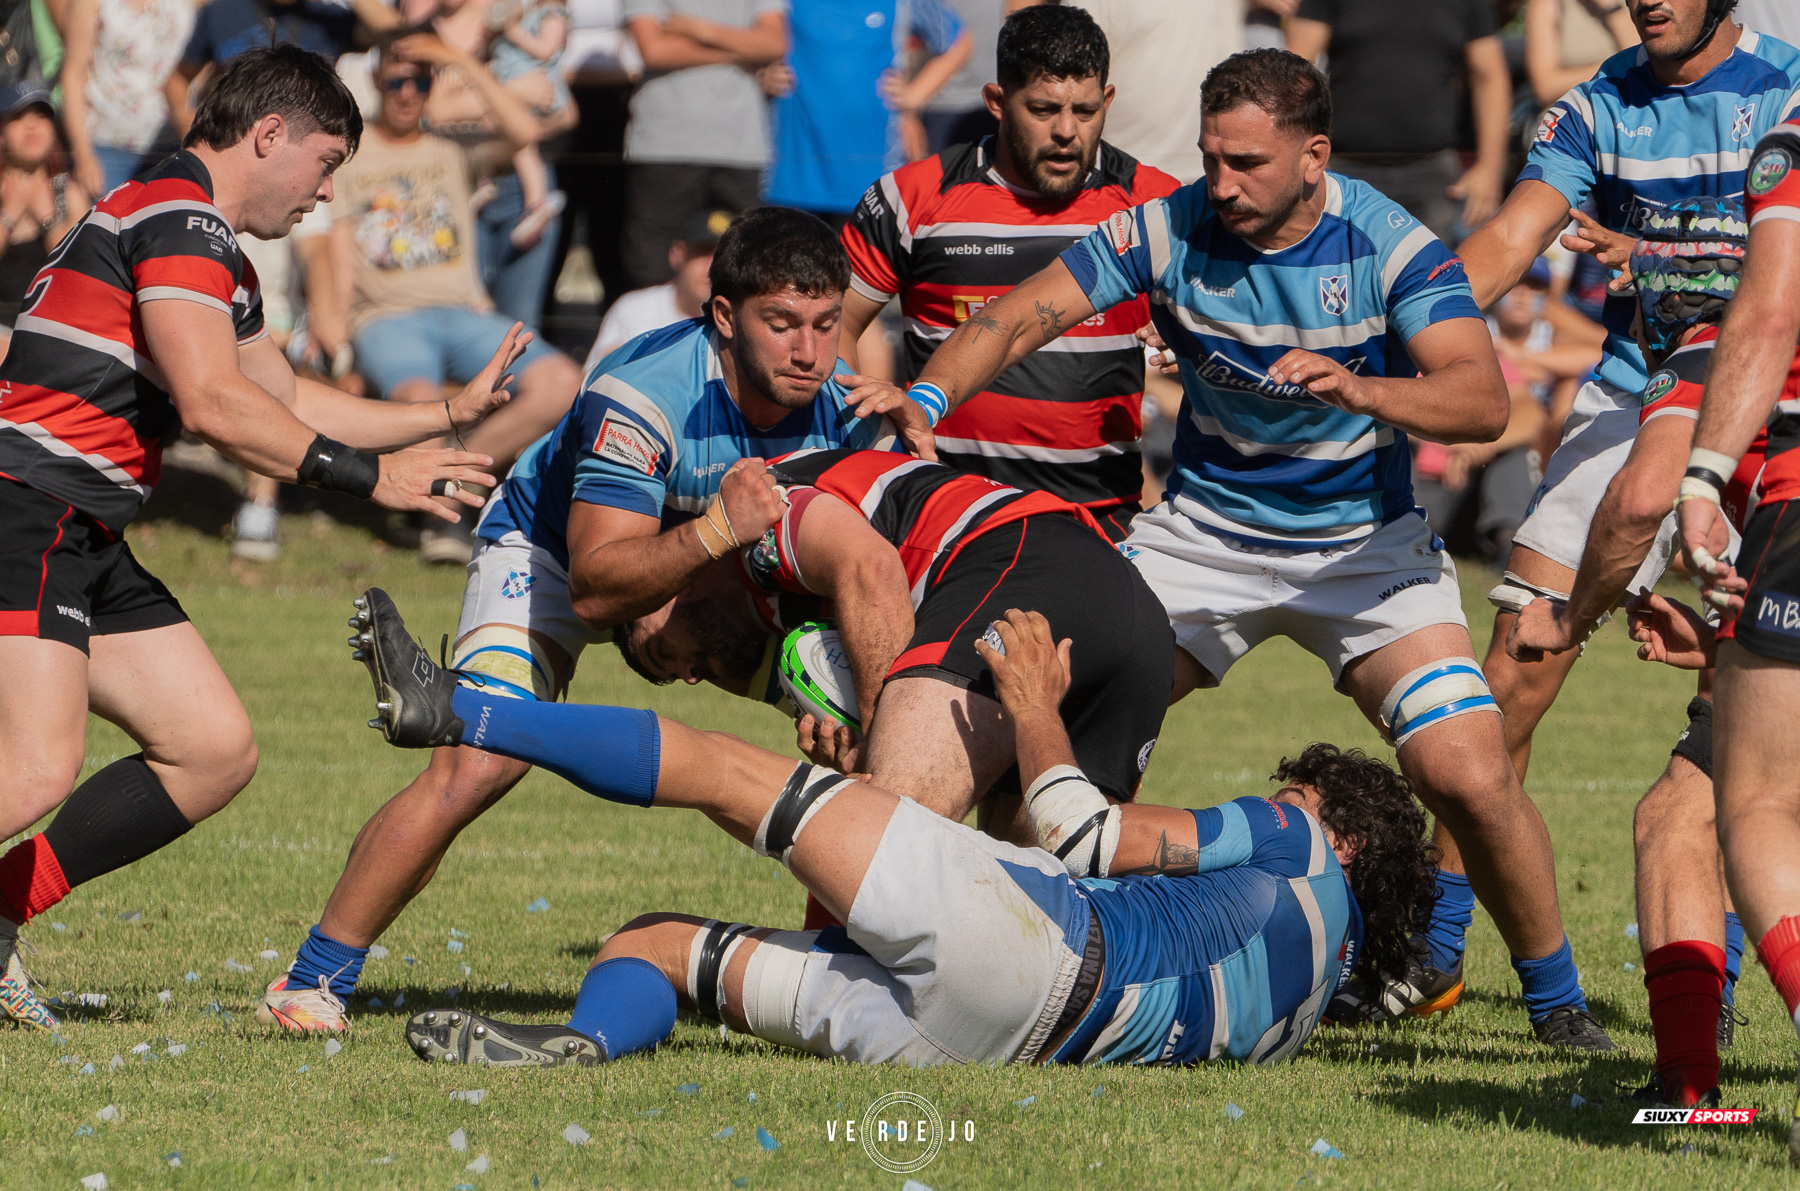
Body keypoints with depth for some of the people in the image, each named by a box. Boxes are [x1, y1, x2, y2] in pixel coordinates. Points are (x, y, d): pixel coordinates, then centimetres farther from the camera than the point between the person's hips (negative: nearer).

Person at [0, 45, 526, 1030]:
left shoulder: (218, 261, 23)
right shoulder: (175, 218, -10)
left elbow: (288, 404, 35)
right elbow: (212, 405, -19)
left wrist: (450, 415, 36)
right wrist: (372, 478, -13)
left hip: (87, 543, 11)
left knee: (214, 751, 8)